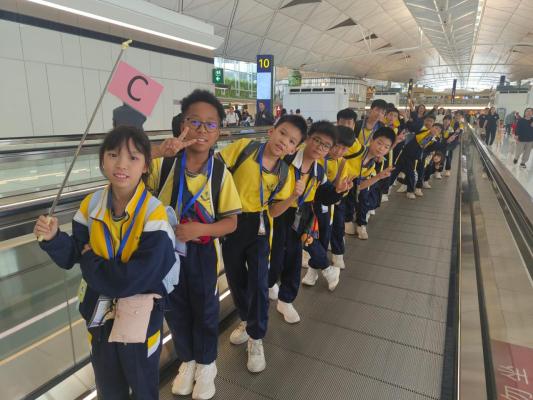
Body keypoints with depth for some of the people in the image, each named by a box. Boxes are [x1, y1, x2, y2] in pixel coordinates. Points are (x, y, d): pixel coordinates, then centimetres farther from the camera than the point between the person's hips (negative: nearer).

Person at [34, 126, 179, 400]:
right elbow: (72, 257, -1)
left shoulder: (153, 213, -24)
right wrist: (54, 239, -21)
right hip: (99, 308, 5)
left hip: (140, 312, -4)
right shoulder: (91, 205, -8)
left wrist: (90, 261, -17)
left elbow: (138, 277, -28)